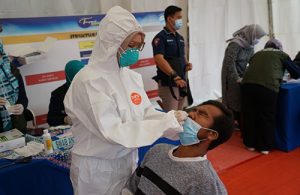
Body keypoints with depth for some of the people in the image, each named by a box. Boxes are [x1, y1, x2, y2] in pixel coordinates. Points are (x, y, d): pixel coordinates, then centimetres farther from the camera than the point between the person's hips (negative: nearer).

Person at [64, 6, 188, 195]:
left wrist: (174, 121, -15)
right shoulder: (90, 81, -22)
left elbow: (146, 113, 3)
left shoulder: (131, 76, -1)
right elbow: (112, 132, -27)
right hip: (98, 167, -6)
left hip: (128, 160, 6)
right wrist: (166, 122, -26)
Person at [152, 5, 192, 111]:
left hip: (182, 81, 7)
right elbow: (159, 59, -20)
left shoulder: (180, 38, 15)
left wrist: (187, 64, 1)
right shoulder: (160, 37, -8)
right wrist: (175, 76, -28)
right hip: (168, 83, -7)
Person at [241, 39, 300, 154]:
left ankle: (250, 144, 29)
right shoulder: (282, 55, 20)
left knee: (249, 116, 17)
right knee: (267, 117, 13)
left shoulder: (257, 54, 29)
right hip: (268, 87, -3)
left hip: (247, 84, 3)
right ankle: (265, 147, 22)